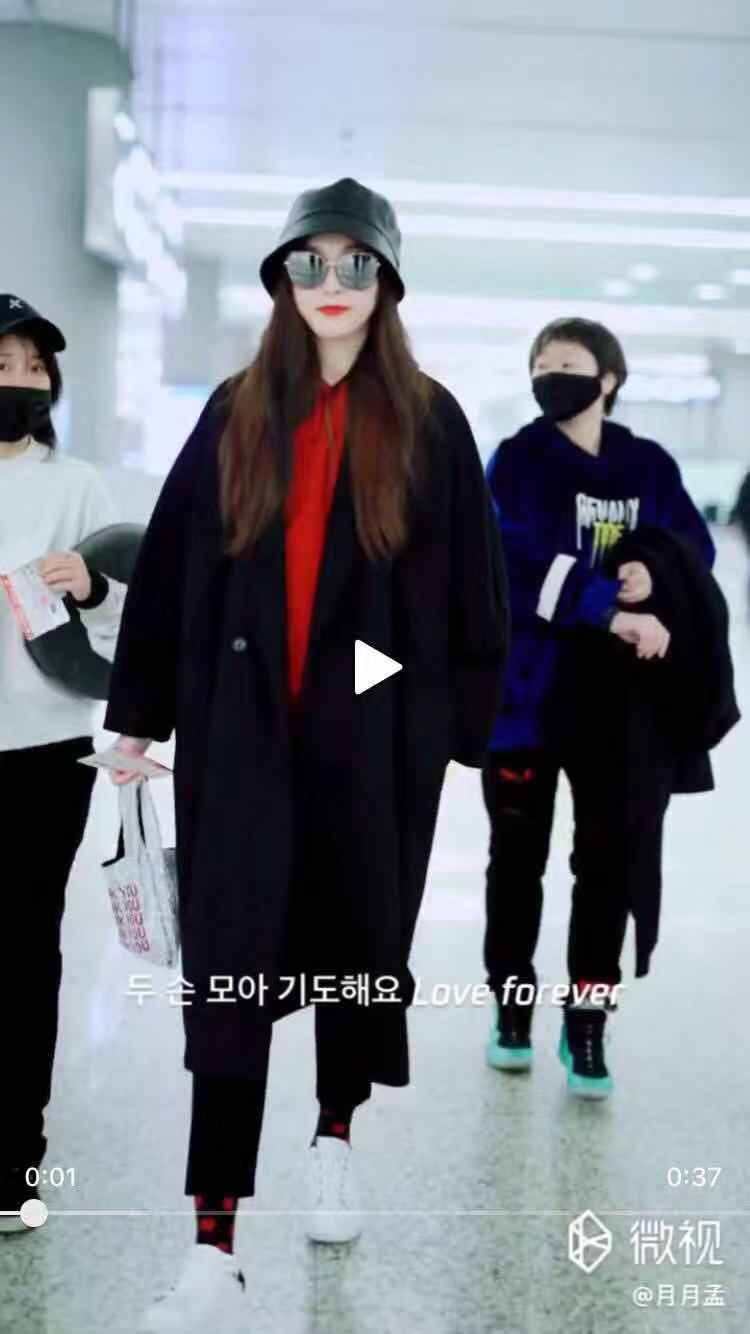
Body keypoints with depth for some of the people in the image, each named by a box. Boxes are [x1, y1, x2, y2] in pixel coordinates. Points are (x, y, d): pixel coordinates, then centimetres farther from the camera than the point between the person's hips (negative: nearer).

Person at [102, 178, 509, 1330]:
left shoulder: (430, 423, 2)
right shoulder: (235, 416, 7)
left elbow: (471, 584, 1)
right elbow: (169, 566, 8)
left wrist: (471, 727, -2)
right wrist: (140, 710, 6)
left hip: (378, 728, 0)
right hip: (243, 725, 1)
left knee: (359, 937, 13)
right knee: (229, 964, -6)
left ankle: (334, 1136, 40)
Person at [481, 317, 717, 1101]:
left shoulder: (651, 467, 7)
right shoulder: (515, 462, -2)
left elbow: (696, 550, 6)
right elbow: (521, 562, -16)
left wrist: (655, 571, -17)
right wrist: (612, 611, -24)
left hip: (621, 695, 2)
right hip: (529, 684, -2)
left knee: (611, 855, 4)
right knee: (517, 853, 10)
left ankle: (586, 1022, 17)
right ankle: (512, 1008, 26)